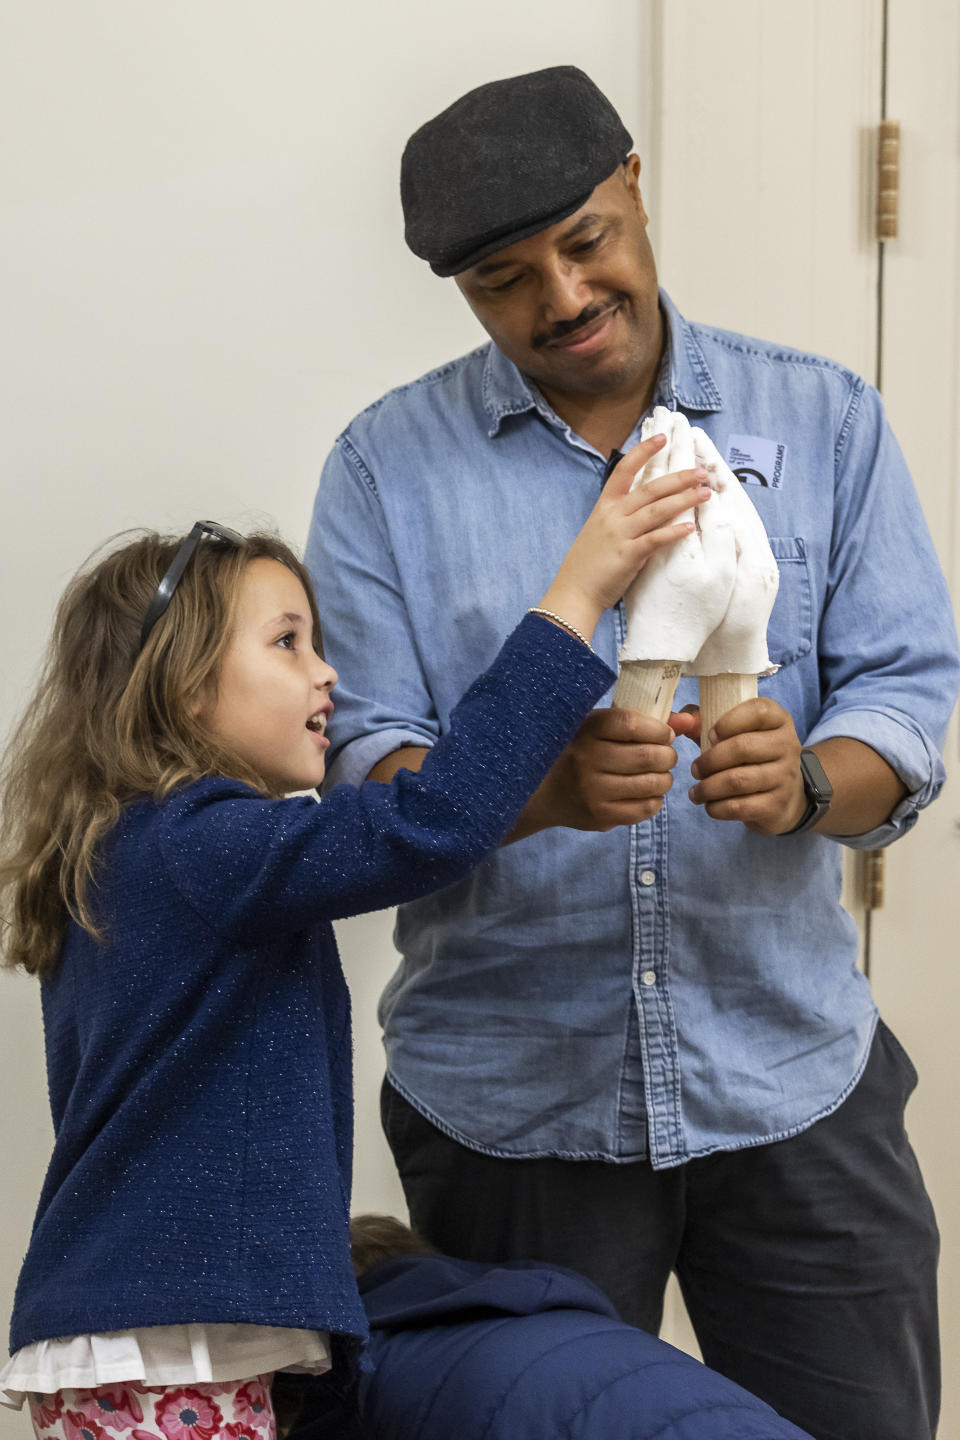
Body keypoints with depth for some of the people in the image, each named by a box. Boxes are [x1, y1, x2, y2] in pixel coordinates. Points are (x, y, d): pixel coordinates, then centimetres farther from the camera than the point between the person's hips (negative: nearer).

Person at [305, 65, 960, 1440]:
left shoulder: (825, 421, 3)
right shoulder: (388, 466, 0)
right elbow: (363, 769, -7)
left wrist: (806, 780, -25)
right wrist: (545, 786, -28)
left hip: (794, 1075, 1)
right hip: (510, 1102, 0)